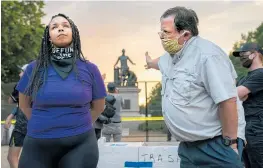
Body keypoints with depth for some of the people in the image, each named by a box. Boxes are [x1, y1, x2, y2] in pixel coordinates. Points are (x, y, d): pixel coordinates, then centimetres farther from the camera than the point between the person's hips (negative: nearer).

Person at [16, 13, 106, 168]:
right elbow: (24, 105, 14)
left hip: (80, 145, -1)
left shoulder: (89, 69, 0)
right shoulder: (35, 68, 1)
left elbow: (98, 106, 12)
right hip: (38, 145, 1)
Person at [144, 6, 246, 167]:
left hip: (216, 145, -9)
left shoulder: (207, 55, -22)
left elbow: (227, 101, -26)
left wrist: (230, 142, -22)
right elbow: (160, 62, 35)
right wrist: (150, 63, 56)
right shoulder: (172, 54, 9)